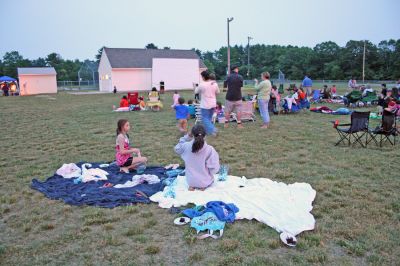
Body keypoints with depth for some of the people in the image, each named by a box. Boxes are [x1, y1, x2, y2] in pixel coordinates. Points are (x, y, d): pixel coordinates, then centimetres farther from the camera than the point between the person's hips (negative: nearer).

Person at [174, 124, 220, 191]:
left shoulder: (186, 146, -18)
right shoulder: (210, 149, -26)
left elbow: (177, 149, 7)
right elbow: (214, 169, -21)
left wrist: (188, 137, 0)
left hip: (190, 181, 1)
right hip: (205, 182, -1)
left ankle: (192, 185, 13)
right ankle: (204, 185, 9)